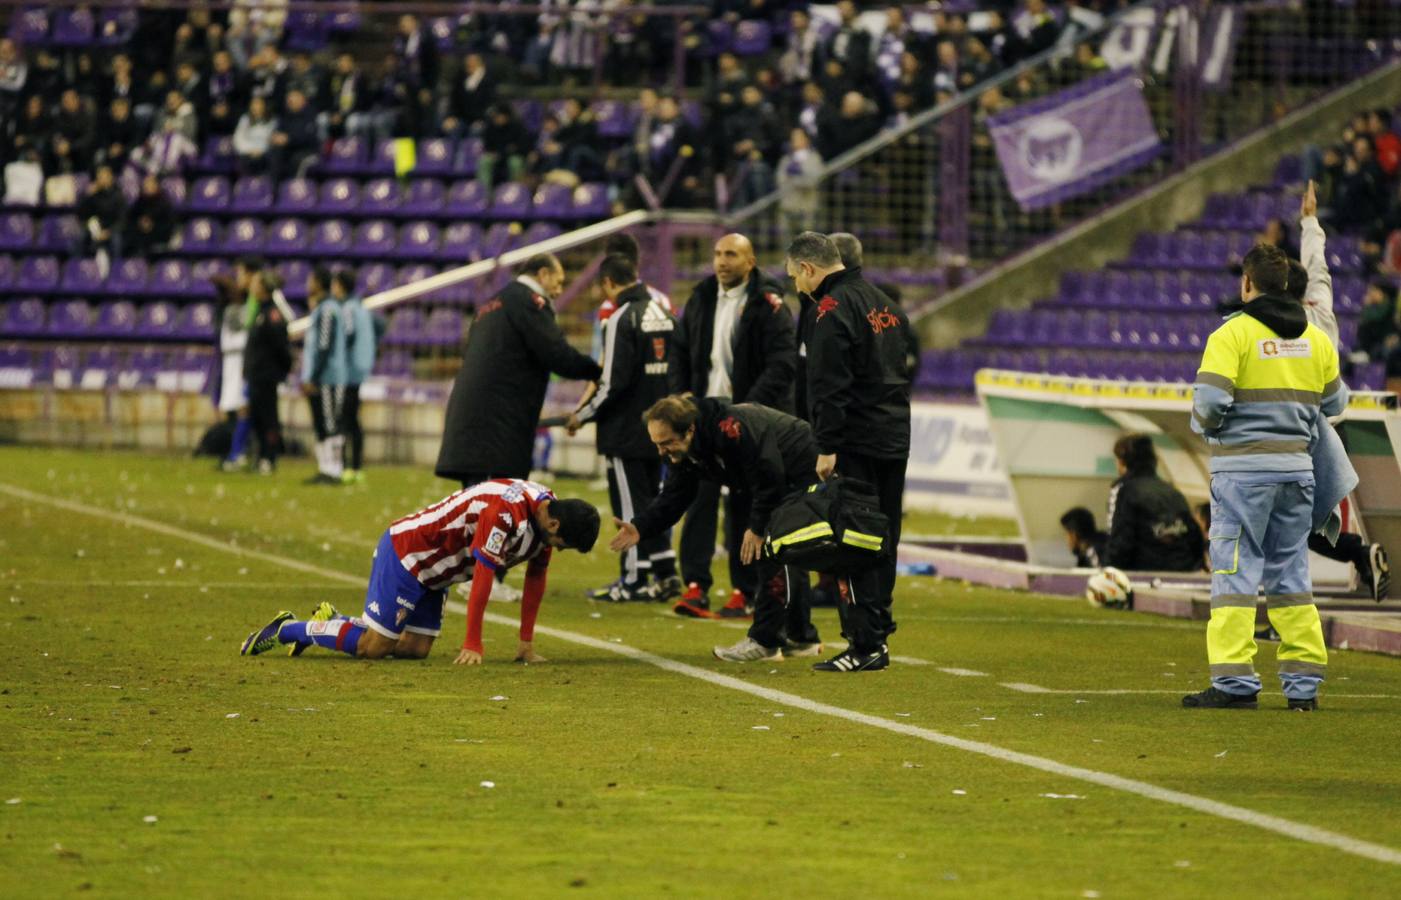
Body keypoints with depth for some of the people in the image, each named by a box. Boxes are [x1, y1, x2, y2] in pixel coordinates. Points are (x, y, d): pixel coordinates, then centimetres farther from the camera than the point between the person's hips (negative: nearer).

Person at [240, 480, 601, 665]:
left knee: (415, 649, 3)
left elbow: (536, 577, 8)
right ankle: (286, 629, 4)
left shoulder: (546, 511, -2)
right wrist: (472, 645, -26)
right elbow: (483, 575, -29)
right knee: (373, 646, -12)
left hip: (431, 571, 9)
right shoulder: (505, 512, -31)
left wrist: (527, 642, 7)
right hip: (406, 551, -9)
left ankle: (331, 623, 19)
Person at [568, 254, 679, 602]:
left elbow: (614, 383, -19)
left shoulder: (622, 318, -16)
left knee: (631, 505, -1)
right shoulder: (663, 313, 8)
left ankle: (634, 580, 2)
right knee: (651, 500, 16)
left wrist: (584, 415, -7)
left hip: (626, 429, -8)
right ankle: (665, 574, 17)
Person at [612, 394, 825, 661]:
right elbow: (672, 497, -4)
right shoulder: (681, 451, -6)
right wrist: (639, 528, -19)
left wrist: (757, 528, -21)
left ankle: (764, 641, -13)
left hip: (803, 474, -10)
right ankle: (801, 638, 24)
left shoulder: (731, 430, -35)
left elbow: (769, 479, -29)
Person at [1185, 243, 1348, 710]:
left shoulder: (1232, 334, -10)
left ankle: (1235, 681, -8)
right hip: (1296, 466, 5)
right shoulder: (1316, 339, 8)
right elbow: (1334, 404, 16)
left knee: (1235, 572, -2)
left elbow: (1210, 403, -18)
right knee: (1290, 574, 12)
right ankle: (1304, 682, 10)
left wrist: (1203, 426, 4)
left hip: (1243, 469, -5)